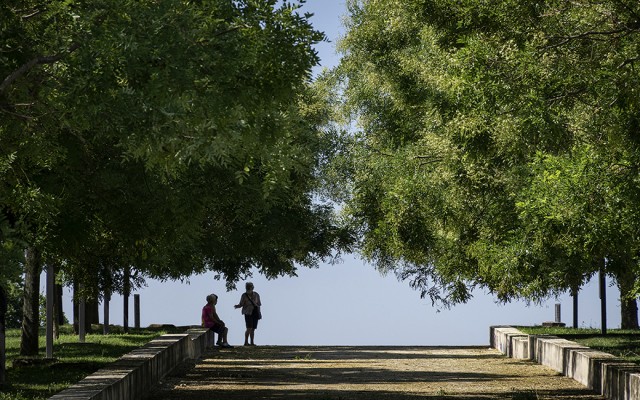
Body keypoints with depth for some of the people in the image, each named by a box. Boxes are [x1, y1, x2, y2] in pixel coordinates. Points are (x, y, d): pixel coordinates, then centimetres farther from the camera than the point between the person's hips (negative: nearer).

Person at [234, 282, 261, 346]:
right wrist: (237, 306, -26)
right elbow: (241, 304, -7)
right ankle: (246, 342, -12)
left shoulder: (256, 295, 0)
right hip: (248, 313, -3)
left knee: (253, 329, 5)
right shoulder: (244, 295, -8)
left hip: (255, 313, 3)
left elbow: (259, 303, 9)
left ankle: (252, 342, 12)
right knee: (249, 328, -16)